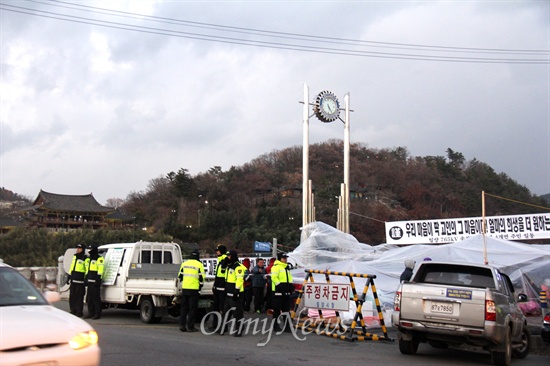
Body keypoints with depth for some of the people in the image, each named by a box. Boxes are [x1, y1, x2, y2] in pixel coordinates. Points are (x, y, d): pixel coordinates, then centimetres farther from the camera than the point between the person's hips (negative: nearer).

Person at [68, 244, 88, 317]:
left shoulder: (85, 259, -6)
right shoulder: (74, 257, 17)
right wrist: (69, 277, 21)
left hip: (80, 281, -7)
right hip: (73, 281, 7)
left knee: (79, 297, -5)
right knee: (72, 296, 9)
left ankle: (79, 312, 1)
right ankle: (73, 310, 18)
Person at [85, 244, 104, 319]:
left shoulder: (99, 259, -7)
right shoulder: (89, 259, 21)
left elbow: (100, 270, -14)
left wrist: (98, 280, -20)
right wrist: (86, 280, 20)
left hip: (95, 282, -9)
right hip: (90, 281, 9)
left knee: (96, 298, -9)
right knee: (89, 298, 10)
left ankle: (98, 314, -5)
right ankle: (91, 313, 16)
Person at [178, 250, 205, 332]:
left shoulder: (184, 264, 10)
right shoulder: (199, 265, -4)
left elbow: (180, 276, 16)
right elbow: (201, 277, -6)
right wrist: (200, 286, 10)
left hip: (184, 288, 4)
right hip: (194, 289, -4)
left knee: (184, 307, 13)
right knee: (192, 308, 2)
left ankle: (182, 325, 10)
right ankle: (190, 326, 2)